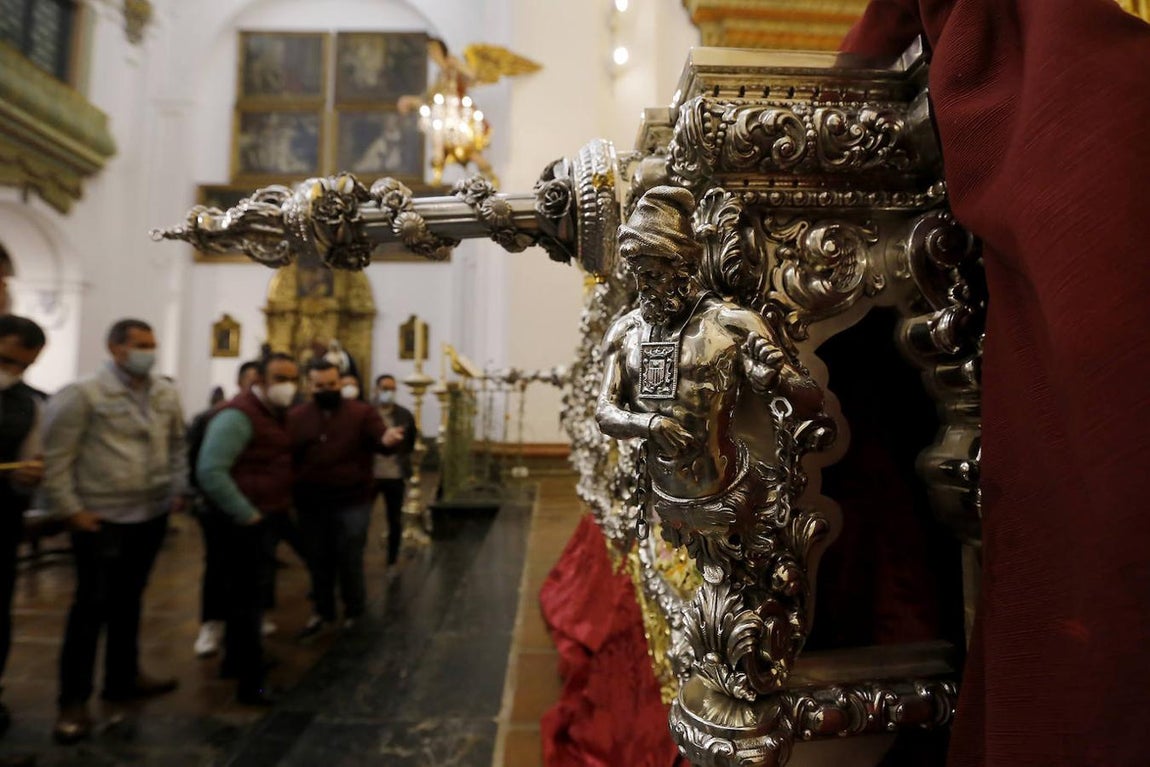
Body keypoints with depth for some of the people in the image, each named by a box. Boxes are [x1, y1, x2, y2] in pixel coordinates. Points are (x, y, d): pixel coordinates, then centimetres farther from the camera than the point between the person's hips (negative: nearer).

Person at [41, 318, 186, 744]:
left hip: (152, 514, 5)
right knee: (92, 606, 2)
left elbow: (177, 443, 15)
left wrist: (178, 489, 10)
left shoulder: (166, 394, 5)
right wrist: (70, 508, -11)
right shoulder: (83, 394, -12)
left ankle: (123, 677, 33)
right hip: (101, 519, -5)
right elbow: (55, 456, -10)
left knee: (130, 599, 18)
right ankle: (74, 700, 17)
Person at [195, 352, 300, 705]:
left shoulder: (277, 413, 10)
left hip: (264, 517, 10)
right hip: (242, 520, -9)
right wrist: (246, 514, -22)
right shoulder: (239, 415, -20)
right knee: (246, 596, -1)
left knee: (244, 592, 21)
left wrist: (283, 505, 11)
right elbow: (210, 471, -27)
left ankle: (235, 660, 38)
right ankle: (250, 682, 10)